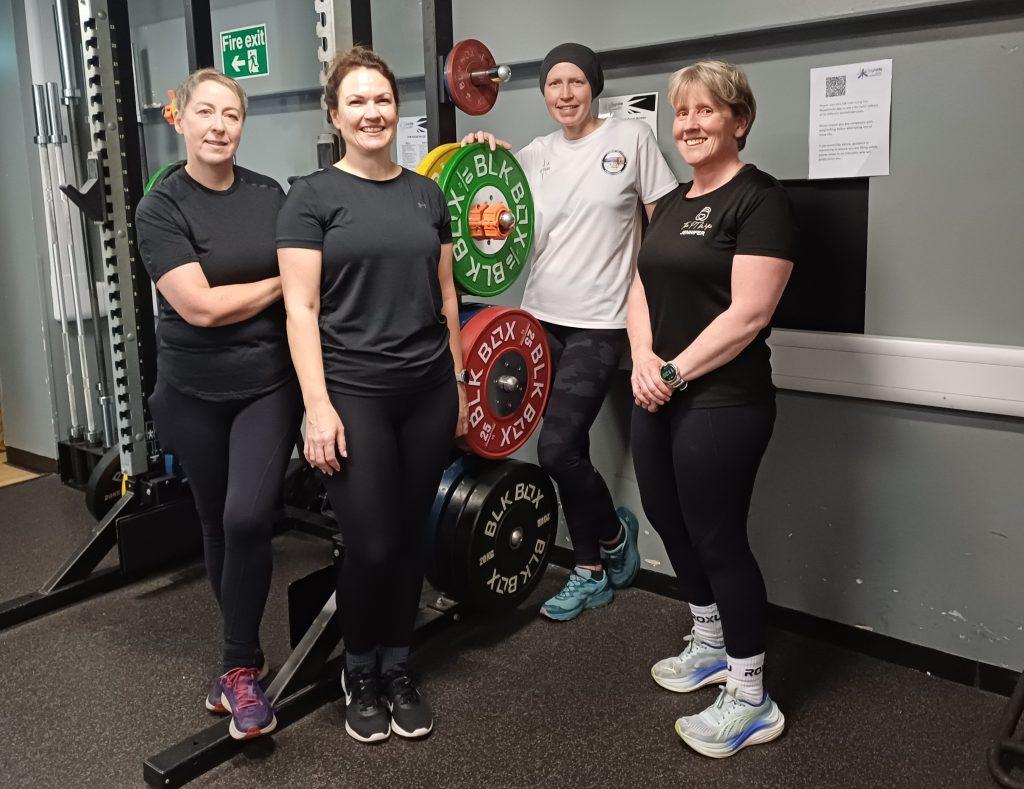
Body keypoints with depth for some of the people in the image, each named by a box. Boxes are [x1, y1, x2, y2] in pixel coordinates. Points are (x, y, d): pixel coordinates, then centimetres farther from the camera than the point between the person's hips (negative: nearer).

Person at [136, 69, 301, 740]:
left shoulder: (270, 194, 3)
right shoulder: (162, 208, -8)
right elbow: (201, 306, -18)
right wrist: (283, 283, -10)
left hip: (268, 385, 1)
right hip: (195, 395, -1)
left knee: (247, 518, -15)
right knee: (218, 525, 11)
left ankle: (241, 666, 4)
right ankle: (245, 653, 31)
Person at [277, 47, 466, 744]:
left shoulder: (427, 194, 11)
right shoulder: (314, 196, -2)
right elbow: (301, 307, -6)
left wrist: (459, 382, 14)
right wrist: (317, 405, -13)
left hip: (428, 391, 4)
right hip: (354, 394, -4)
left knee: (410, 537, 10)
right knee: (371, 546, -2)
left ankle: (398, 670, 29)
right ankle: (360, 674, 24)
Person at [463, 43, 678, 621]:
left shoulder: (632, 138, -3)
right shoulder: (534, 155, 9)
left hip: (598, 324, -5)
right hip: (542, 318, 5)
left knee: (557, 449, -13)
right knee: (569, 450, 9)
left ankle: (615, 533, 18)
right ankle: (593, 573, 24)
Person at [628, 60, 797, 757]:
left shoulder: (760, 199, -11)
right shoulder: (672, 203, 14)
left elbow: (748, 314, -19)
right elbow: (643, 289, 12)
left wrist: (675, 371, -16)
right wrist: (644, 358, -6)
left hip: (722, 404, -8)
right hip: (660, 399, 8)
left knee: (719, 538, -1)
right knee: (670, 520, 17)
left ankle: (751, 701, 16)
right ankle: (710, 646, 39)